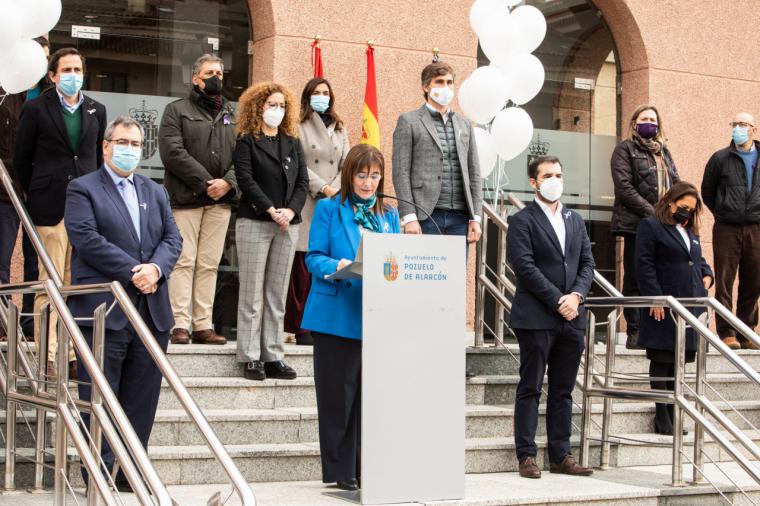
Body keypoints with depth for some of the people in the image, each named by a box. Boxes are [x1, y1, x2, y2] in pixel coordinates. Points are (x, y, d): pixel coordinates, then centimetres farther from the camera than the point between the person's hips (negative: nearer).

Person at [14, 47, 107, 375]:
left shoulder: (96, 110, 12)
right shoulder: (36, 109, 0)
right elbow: (21, 159, 5)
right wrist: (35, 195, 6)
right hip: (51, 207, -4)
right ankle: (49, 352, 2)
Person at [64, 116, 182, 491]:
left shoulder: (156, 192, 19)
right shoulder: (82, 189, 1)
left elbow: (173, 239, 11)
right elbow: (86, 239, -12)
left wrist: (156, 269, -10)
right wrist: (133, 272, -16)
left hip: (152, 312, 6)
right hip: (104, 310, -6)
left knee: (142, 399, 8)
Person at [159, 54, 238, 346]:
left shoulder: (233, 115, 19)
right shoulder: (177, 110, 5)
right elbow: (172, 152, -8)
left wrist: (227, 182, -8)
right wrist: (205, 182, -12)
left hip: (221, 200, 4)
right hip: (186, 198, -4)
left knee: (209, 264, 4)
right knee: (184, 262, -7)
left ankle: (203, 325, 6)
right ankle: (180, 324, -6)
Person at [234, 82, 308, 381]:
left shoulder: (293, 143, 16)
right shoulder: (247, 142, 2)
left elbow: (302, 181, 9)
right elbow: (246, 180, -9)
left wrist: (291, 210, -7)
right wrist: (271, 210, -15)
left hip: (288, 225, 5)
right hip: (254, 222, -5)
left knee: (278, 295, 5)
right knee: (252, 293, -3)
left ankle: (273, 357, 7)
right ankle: (251, 358, 0)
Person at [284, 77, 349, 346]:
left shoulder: (339, 129, 19)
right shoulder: (299, 127, 4)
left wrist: (337, 190, -5)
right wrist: (323, 188, -11)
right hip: (307, 205, -4)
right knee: (304, 268, -7)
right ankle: (302, 327, -3)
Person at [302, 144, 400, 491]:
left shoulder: (389, 215, 16)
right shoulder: (329, 209, 3)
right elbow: (314, 257, -4)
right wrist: (336, 267, -24)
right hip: (338, 316, -4)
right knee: (339, 395, -1)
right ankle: (340, 472, 7)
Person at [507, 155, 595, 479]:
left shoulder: (575, 220, 17)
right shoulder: (522, 221, -3)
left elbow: (587, 263, 13)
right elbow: (525, 267, -12)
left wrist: (576, 295, -6)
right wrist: (558, 301, -14)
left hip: (572, 318, 6)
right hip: (536, 318, -6)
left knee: (563, 391, 9)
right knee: (530, 389, 0)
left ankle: (561, 455, 15)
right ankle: (526, 456, 4)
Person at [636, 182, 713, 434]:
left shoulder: (690, 231, 20)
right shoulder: (650, 226, -3)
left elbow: (699, 260, 31)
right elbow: (644, 264, -10)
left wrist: (707, 276, 8)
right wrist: (655, 299, -16)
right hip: (665, 308, -7)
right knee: (661, 362, -1)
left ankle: (671, 415, 17)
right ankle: (662, 416, 4)